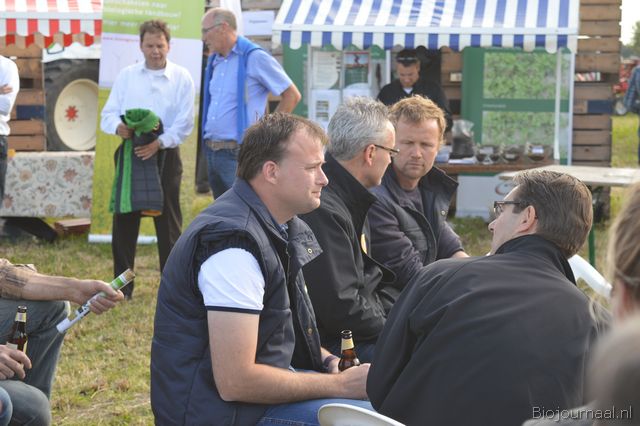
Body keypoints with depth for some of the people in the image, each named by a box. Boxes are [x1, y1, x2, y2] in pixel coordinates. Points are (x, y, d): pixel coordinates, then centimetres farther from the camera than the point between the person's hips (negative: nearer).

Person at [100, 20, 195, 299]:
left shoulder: (182, 79, 1)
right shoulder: (126, 76, 9)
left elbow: (184, 124, -5)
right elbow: (108, 113, 5)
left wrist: (159, 143, -21)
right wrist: (118, 127, -18)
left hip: (165, 156, -2)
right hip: (130, 153, 2)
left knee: (168, 222, 2)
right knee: (124, 221, 2)